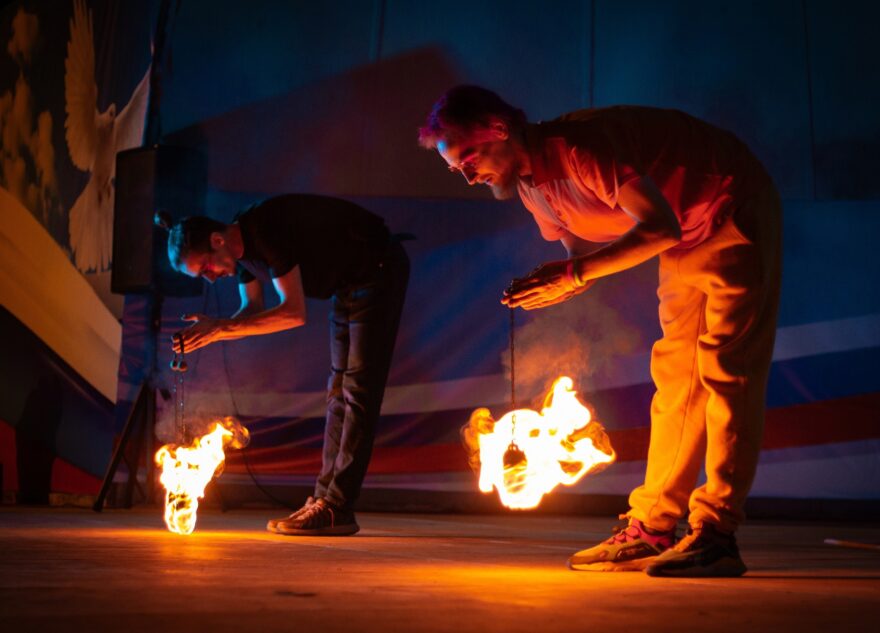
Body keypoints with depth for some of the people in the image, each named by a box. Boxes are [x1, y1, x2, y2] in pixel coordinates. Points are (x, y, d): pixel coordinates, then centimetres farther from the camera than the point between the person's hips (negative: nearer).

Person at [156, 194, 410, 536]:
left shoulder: (267, 232, -29)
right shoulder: (242, 247, -1)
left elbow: (295, 312, -30)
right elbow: (254, 310, 5)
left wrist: (222, 327, -29)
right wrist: (211, 330, -14)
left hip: (380, 271, -10)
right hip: (348, 285, 10)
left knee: (358, 389, -12)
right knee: (339, 389, 7)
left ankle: (335, 509, -13)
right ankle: (324, 497, 10)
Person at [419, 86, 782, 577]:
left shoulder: (581, 146, -28)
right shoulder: (530, 184, 0)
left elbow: (661, 227, -32)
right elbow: (586, 259, 6)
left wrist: (573, 273, -33)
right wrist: (543, 286, -14)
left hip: (735, 217, -9)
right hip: (686, 239, 9)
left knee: (725, 367, -12)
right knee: (675, 376, 4)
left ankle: (715, 536, -12)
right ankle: (652, 528, 5)